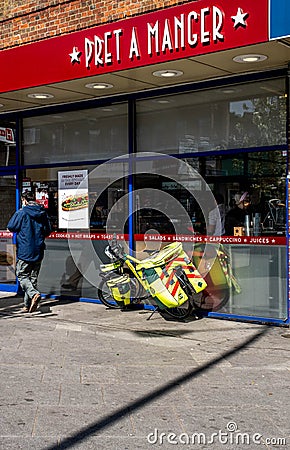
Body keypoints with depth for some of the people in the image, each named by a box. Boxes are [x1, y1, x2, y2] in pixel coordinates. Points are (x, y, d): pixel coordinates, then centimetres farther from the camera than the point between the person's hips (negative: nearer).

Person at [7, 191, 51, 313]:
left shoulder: (22, 212, -10)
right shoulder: (43, 213, 6)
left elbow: (11, 226, -5)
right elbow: (48, 230, 12)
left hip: (24, 251, -5)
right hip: (38, 251, 5)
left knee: (22, 275, 4)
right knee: (33, 277, 11)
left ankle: (34, 294, -21)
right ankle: (28, 305, 14)